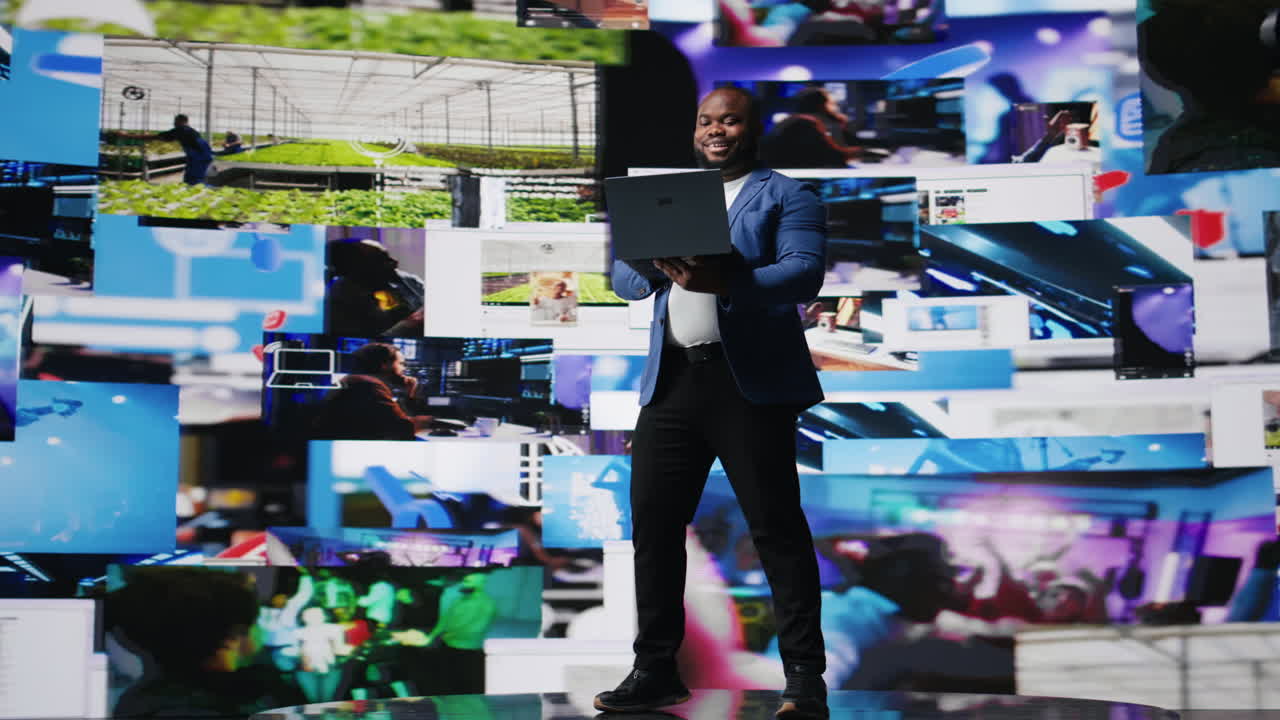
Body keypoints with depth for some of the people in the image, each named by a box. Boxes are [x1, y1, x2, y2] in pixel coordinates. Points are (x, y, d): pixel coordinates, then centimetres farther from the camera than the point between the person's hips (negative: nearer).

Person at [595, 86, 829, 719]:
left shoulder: (787, 196, 5)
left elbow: (804, 274, -11)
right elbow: (623, 277, 14)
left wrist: (725, 281, -27)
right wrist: (654, 264, -10)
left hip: (750, 381, -5)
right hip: (670, 381, 6)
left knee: (777, 528, -4)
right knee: (652, 525, 6)